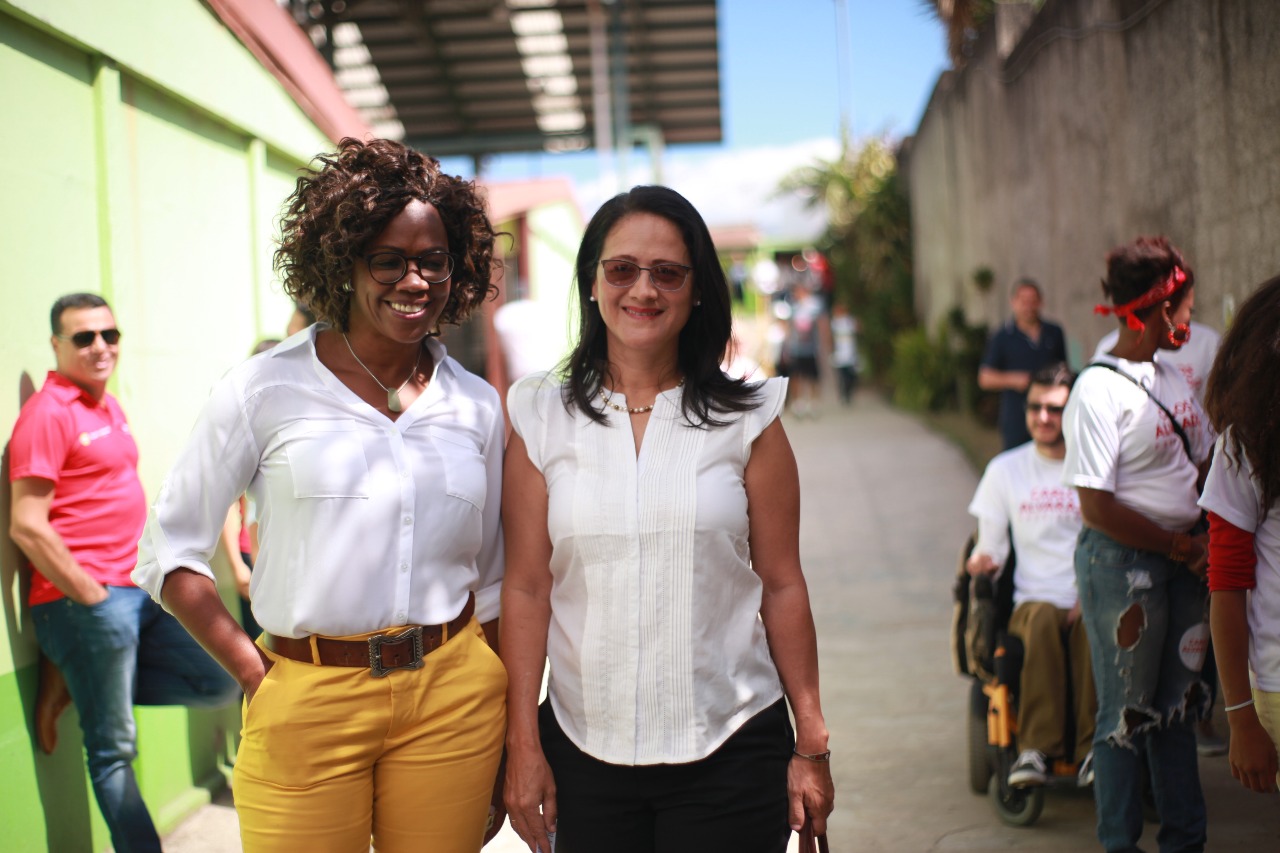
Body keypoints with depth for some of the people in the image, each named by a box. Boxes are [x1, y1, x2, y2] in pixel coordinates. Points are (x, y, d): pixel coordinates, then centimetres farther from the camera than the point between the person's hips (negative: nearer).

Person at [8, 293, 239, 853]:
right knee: (113, 751, 1)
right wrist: (91, 596, -15)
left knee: (217, 685, 10)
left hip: (138, 593, 8)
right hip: (85, 603, -8)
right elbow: (27, 527, -17)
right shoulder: (48, 413, -12)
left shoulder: (110, 408, 15)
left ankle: (84, 687, 16)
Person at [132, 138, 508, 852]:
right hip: (308, 702, -2)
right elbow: (169, 552, 1)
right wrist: (256, 675, -7)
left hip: (453, 698, 3)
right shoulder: (265, 391, -2)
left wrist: (505, 744, 12)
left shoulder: (477, 406, 7)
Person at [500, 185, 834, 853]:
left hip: (730, 749, 0)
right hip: (585, 748, 1)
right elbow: (526, 588, 1)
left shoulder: (746, 421, 1)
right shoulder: (541, 421, 2)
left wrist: (811, 746, 2)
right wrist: (523, 745, -2)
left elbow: (782, 586, 2)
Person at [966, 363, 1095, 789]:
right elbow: (991, 544, 13)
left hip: (1091, 601, 0)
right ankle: (1036, 748, -41)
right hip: (1032, 600, 1)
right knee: (1044, 618, -36)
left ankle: (1093, 747, -35)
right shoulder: (1005, 470, 14)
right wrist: (982, 559, -11)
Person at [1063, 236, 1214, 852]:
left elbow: (1203, 469, 15)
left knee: (1177, 705, 16)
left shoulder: (1172, 379, 10)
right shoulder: (1099, 391, -15)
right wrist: (1181, 546, -13)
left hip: (1181, 560, 7)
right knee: (1127, 713, 3)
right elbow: (1097, 508, -18)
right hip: (1121, 563, -7)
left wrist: (1211, 542, -1)